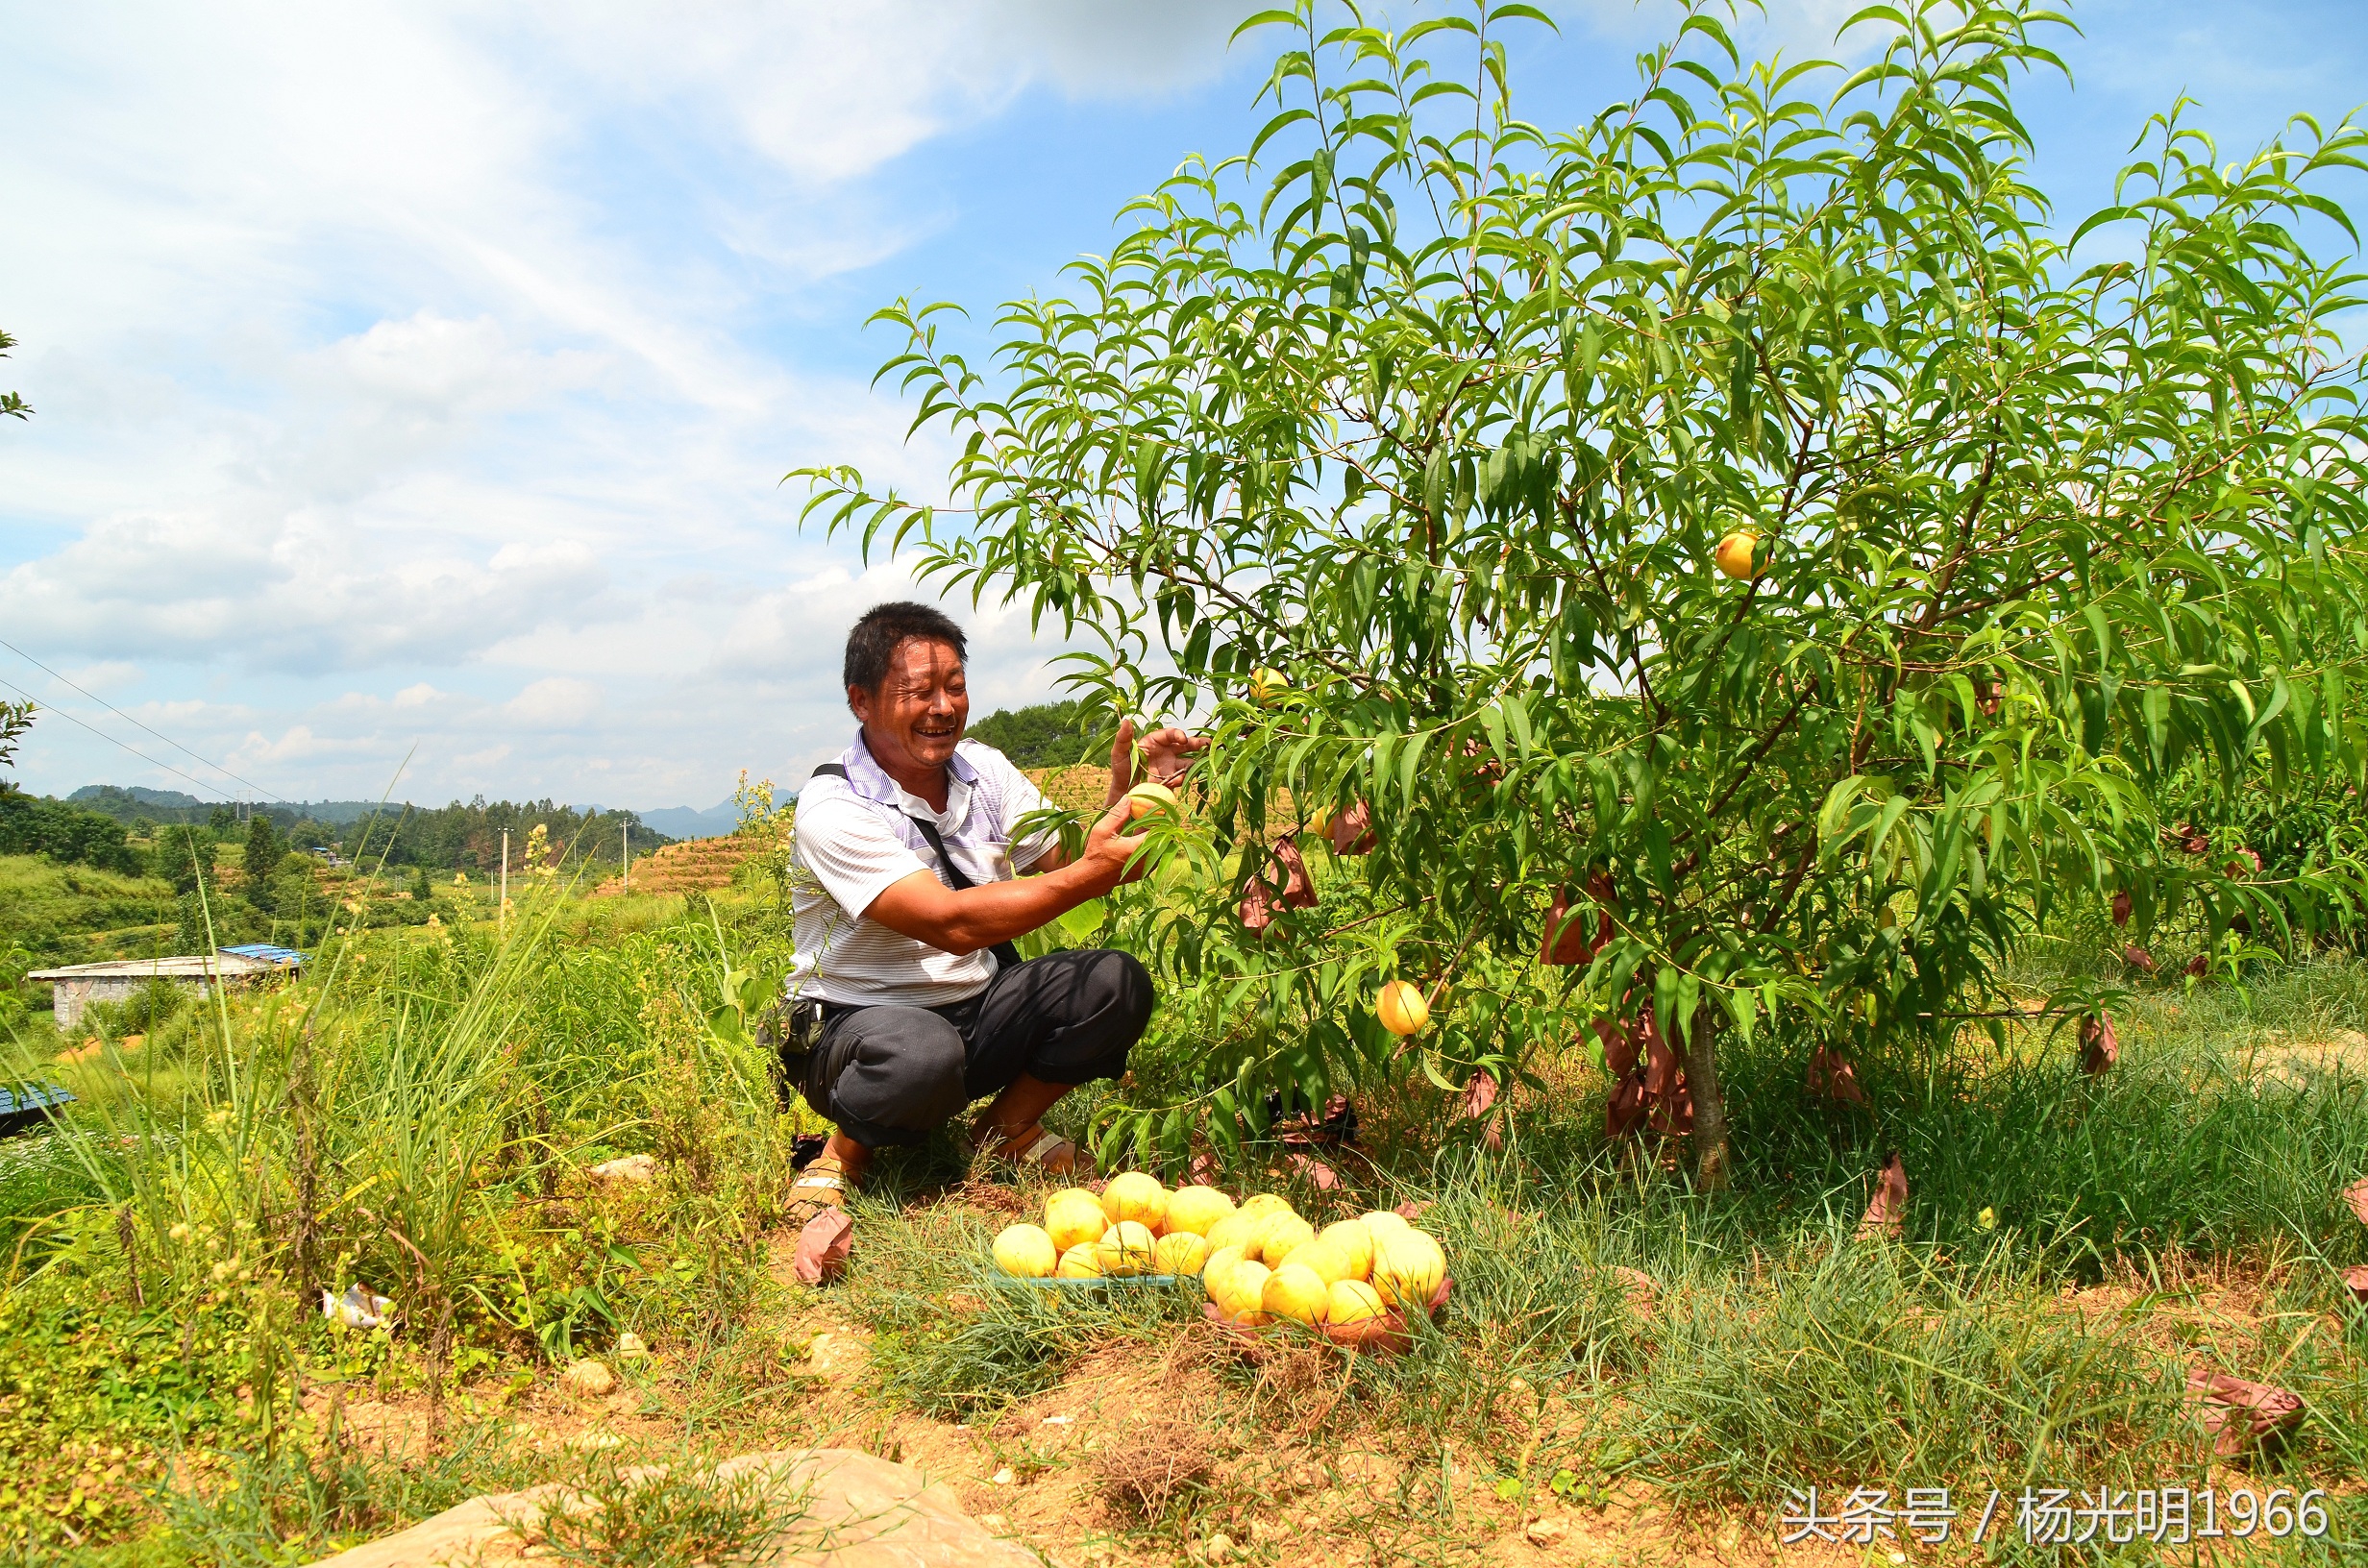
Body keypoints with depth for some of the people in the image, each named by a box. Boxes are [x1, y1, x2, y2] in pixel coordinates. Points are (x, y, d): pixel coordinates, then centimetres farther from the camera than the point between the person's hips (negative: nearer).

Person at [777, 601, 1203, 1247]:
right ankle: (839, 1160, -6)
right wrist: (1094, 873, -36)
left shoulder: (983, 770, 1)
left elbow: (1066, 866, -3)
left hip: (979, 1008, 7)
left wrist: (1126, 792, -21)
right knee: (923, 1053, -40)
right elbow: (952, 923, -32)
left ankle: (1006, 1130, 7)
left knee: (1114, 983, -16)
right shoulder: (833, 810, -21)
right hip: (858, 1021, -6)